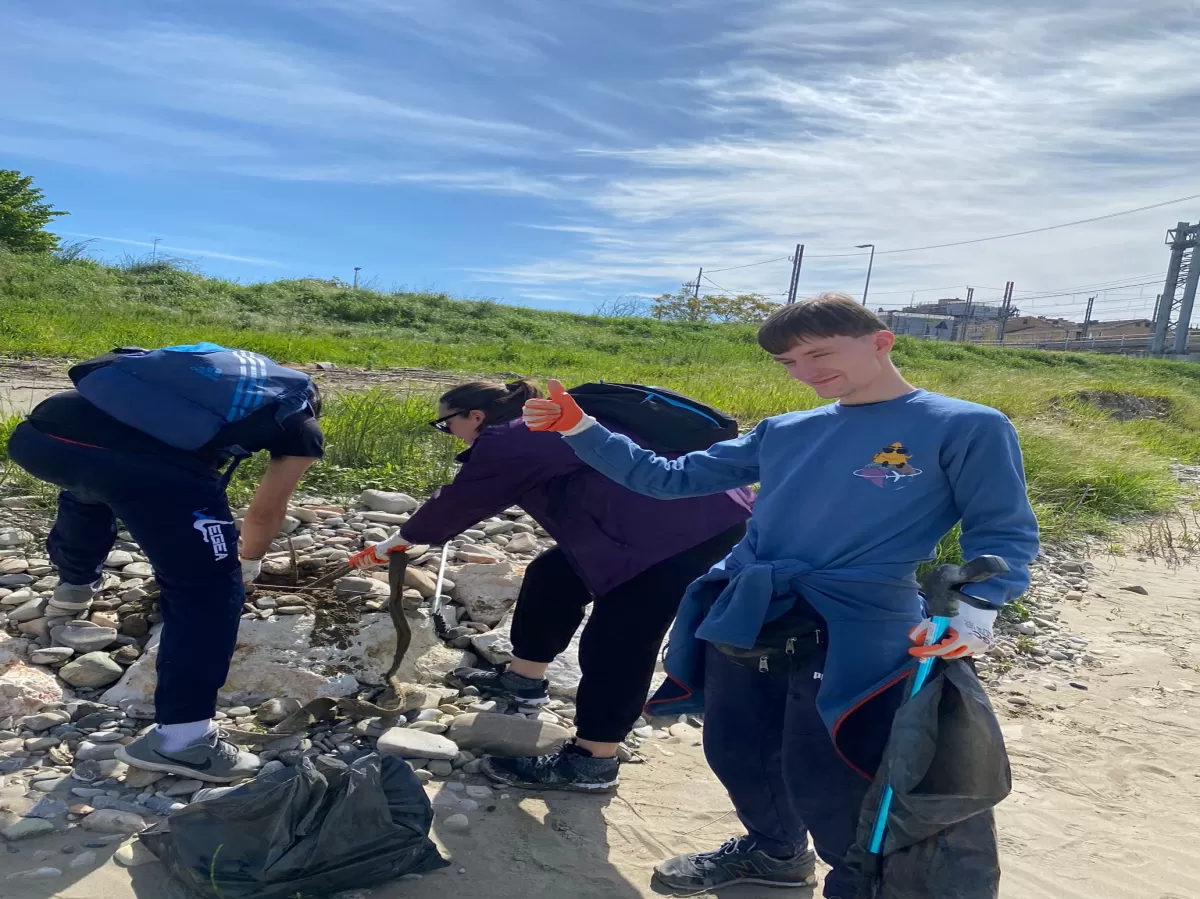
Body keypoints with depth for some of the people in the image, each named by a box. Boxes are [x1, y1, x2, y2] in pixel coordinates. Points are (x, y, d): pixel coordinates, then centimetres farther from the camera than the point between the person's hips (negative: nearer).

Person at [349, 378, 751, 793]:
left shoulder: (508, 442, -13)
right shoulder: (533, 430, 16)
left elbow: (456, 502, -2)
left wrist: (396, 541, 13)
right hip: (652, 518, 11)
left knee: (615, 641, -5)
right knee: (552, 577, 17)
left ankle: (591, 764, 8)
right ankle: (524, 680, 33)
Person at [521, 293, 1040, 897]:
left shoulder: (968, 428, -4)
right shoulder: (784, 433, 9)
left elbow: (1003, 533, 0)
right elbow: (670, 478, 13)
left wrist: (973, 613, -18)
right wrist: (580, 431, 5)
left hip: (854, 633, -6)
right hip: (742, 622, 6)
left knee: (821, 784, 2)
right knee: (737, 756, 18)